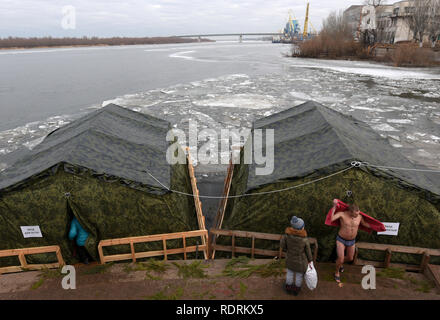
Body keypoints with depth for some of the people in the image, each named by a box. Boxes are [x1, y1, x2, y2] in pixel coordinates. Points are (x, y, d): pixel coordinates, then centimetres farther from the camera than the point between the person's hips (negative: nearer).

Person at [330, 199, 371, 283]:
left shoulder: (359, 216, -11)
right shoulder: (342, 214, -23)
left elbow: (365, 224, 9)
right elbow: (331, 219, -35)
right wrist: (334, 206, -36)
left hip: (352, 241, 5)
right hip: (341, 240, -5)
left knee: (350, 258, 20)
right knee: (340, 259, -8)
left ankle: (340, 263, 53)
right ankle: (337, 272, 22)